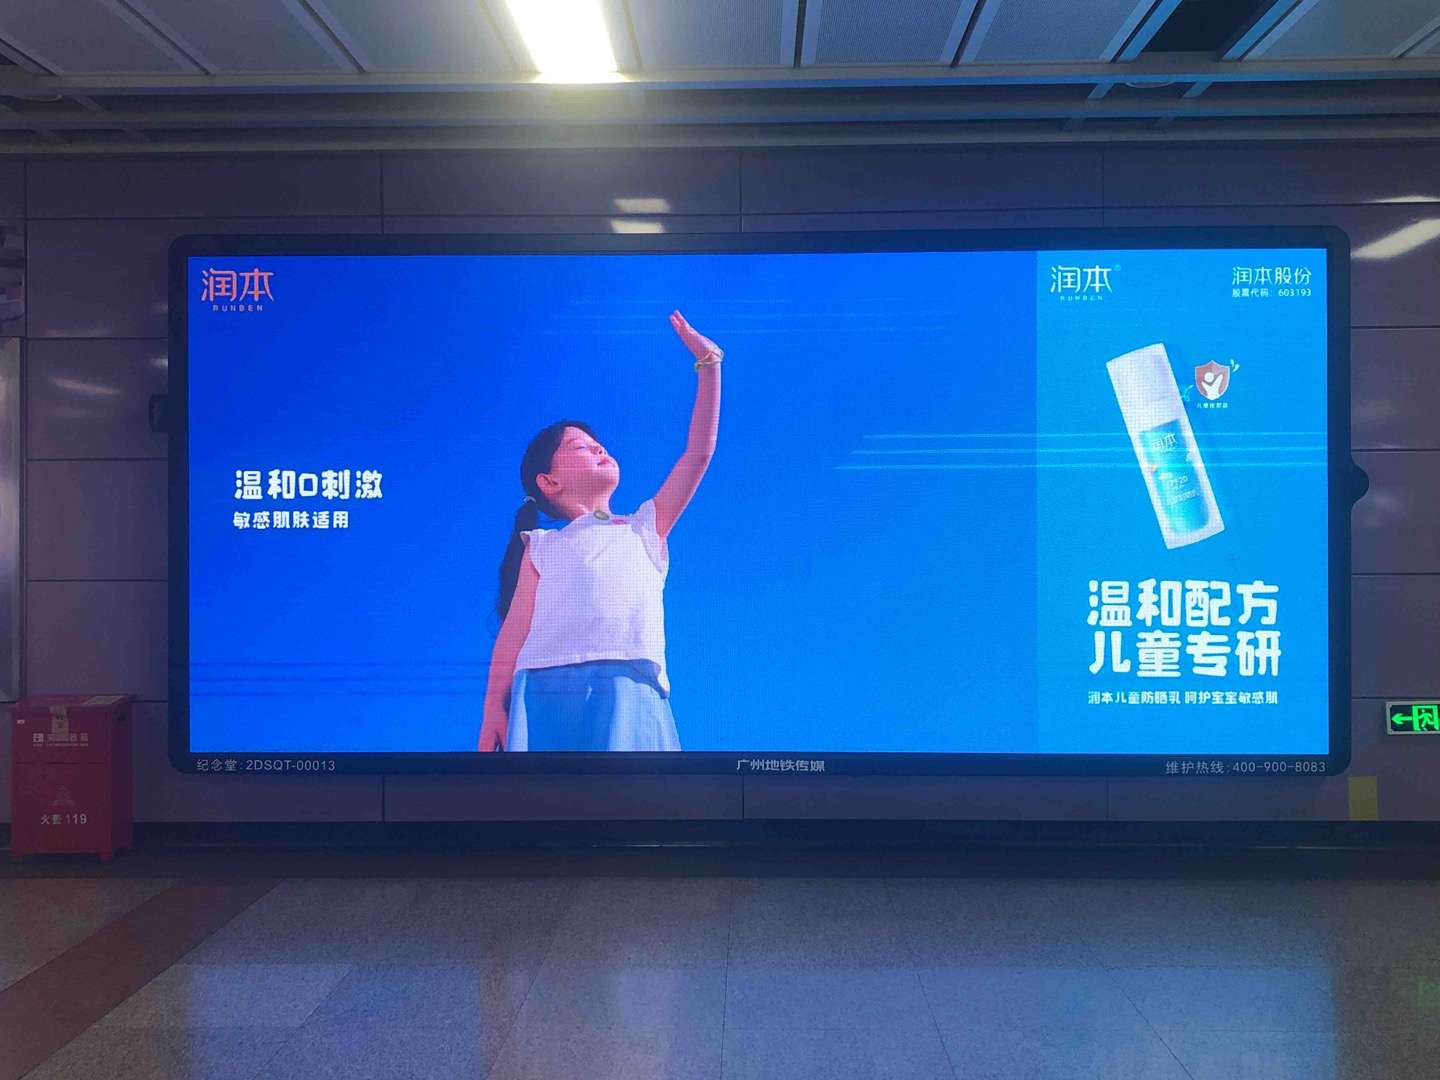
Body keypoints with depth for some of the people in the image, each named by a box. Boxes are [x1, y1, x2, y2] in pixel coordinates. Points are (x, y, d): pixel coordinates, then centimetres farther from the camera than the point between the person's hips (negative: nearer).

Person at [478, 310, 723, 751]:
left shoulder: (645, 528, 25)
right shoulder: (542, 545, 22)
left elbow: (699, 453, 20)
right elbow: (515, 628, 12)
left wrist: (708, 364, 20)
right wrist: (494, 707, 1)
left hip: (627, 687, 1)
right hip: (546, 687, 0)